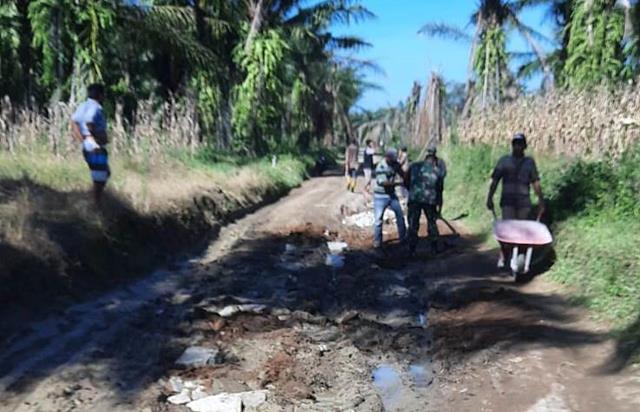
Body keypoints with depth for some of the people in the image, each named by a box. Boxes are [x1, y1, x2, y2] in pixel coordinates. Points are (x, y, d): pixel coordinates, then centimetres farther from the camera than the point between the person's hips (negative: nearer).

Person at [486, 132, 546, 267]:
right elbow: (495, 181, 3)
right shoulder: (504, 160, 4)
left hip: (524, 201, 2)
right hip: (508, 201, -2)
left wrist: (541, 200, 4)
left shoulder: (529, 162, 8)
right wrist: (490, 198, -4)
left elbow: (536, 183, 8)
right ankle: (503, 256, -1)